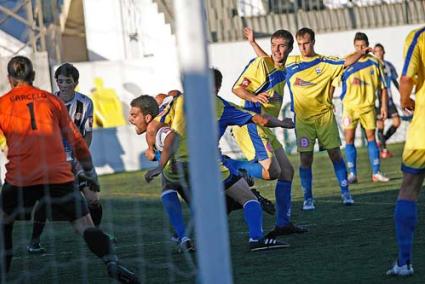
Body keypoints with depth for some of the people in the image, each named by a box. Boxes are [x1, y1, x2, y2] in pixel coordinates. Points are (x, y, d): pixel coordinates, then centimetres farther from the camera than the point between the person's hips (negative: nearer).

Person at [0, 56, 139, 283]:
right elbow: (76, 140, 17)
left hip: (19, 179, 0)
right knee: (85, 225, -2)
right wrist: (90, 172, 27)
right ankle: (111, 262, -23)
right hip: (59, 176, 1)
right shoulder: (52, 100, 14)